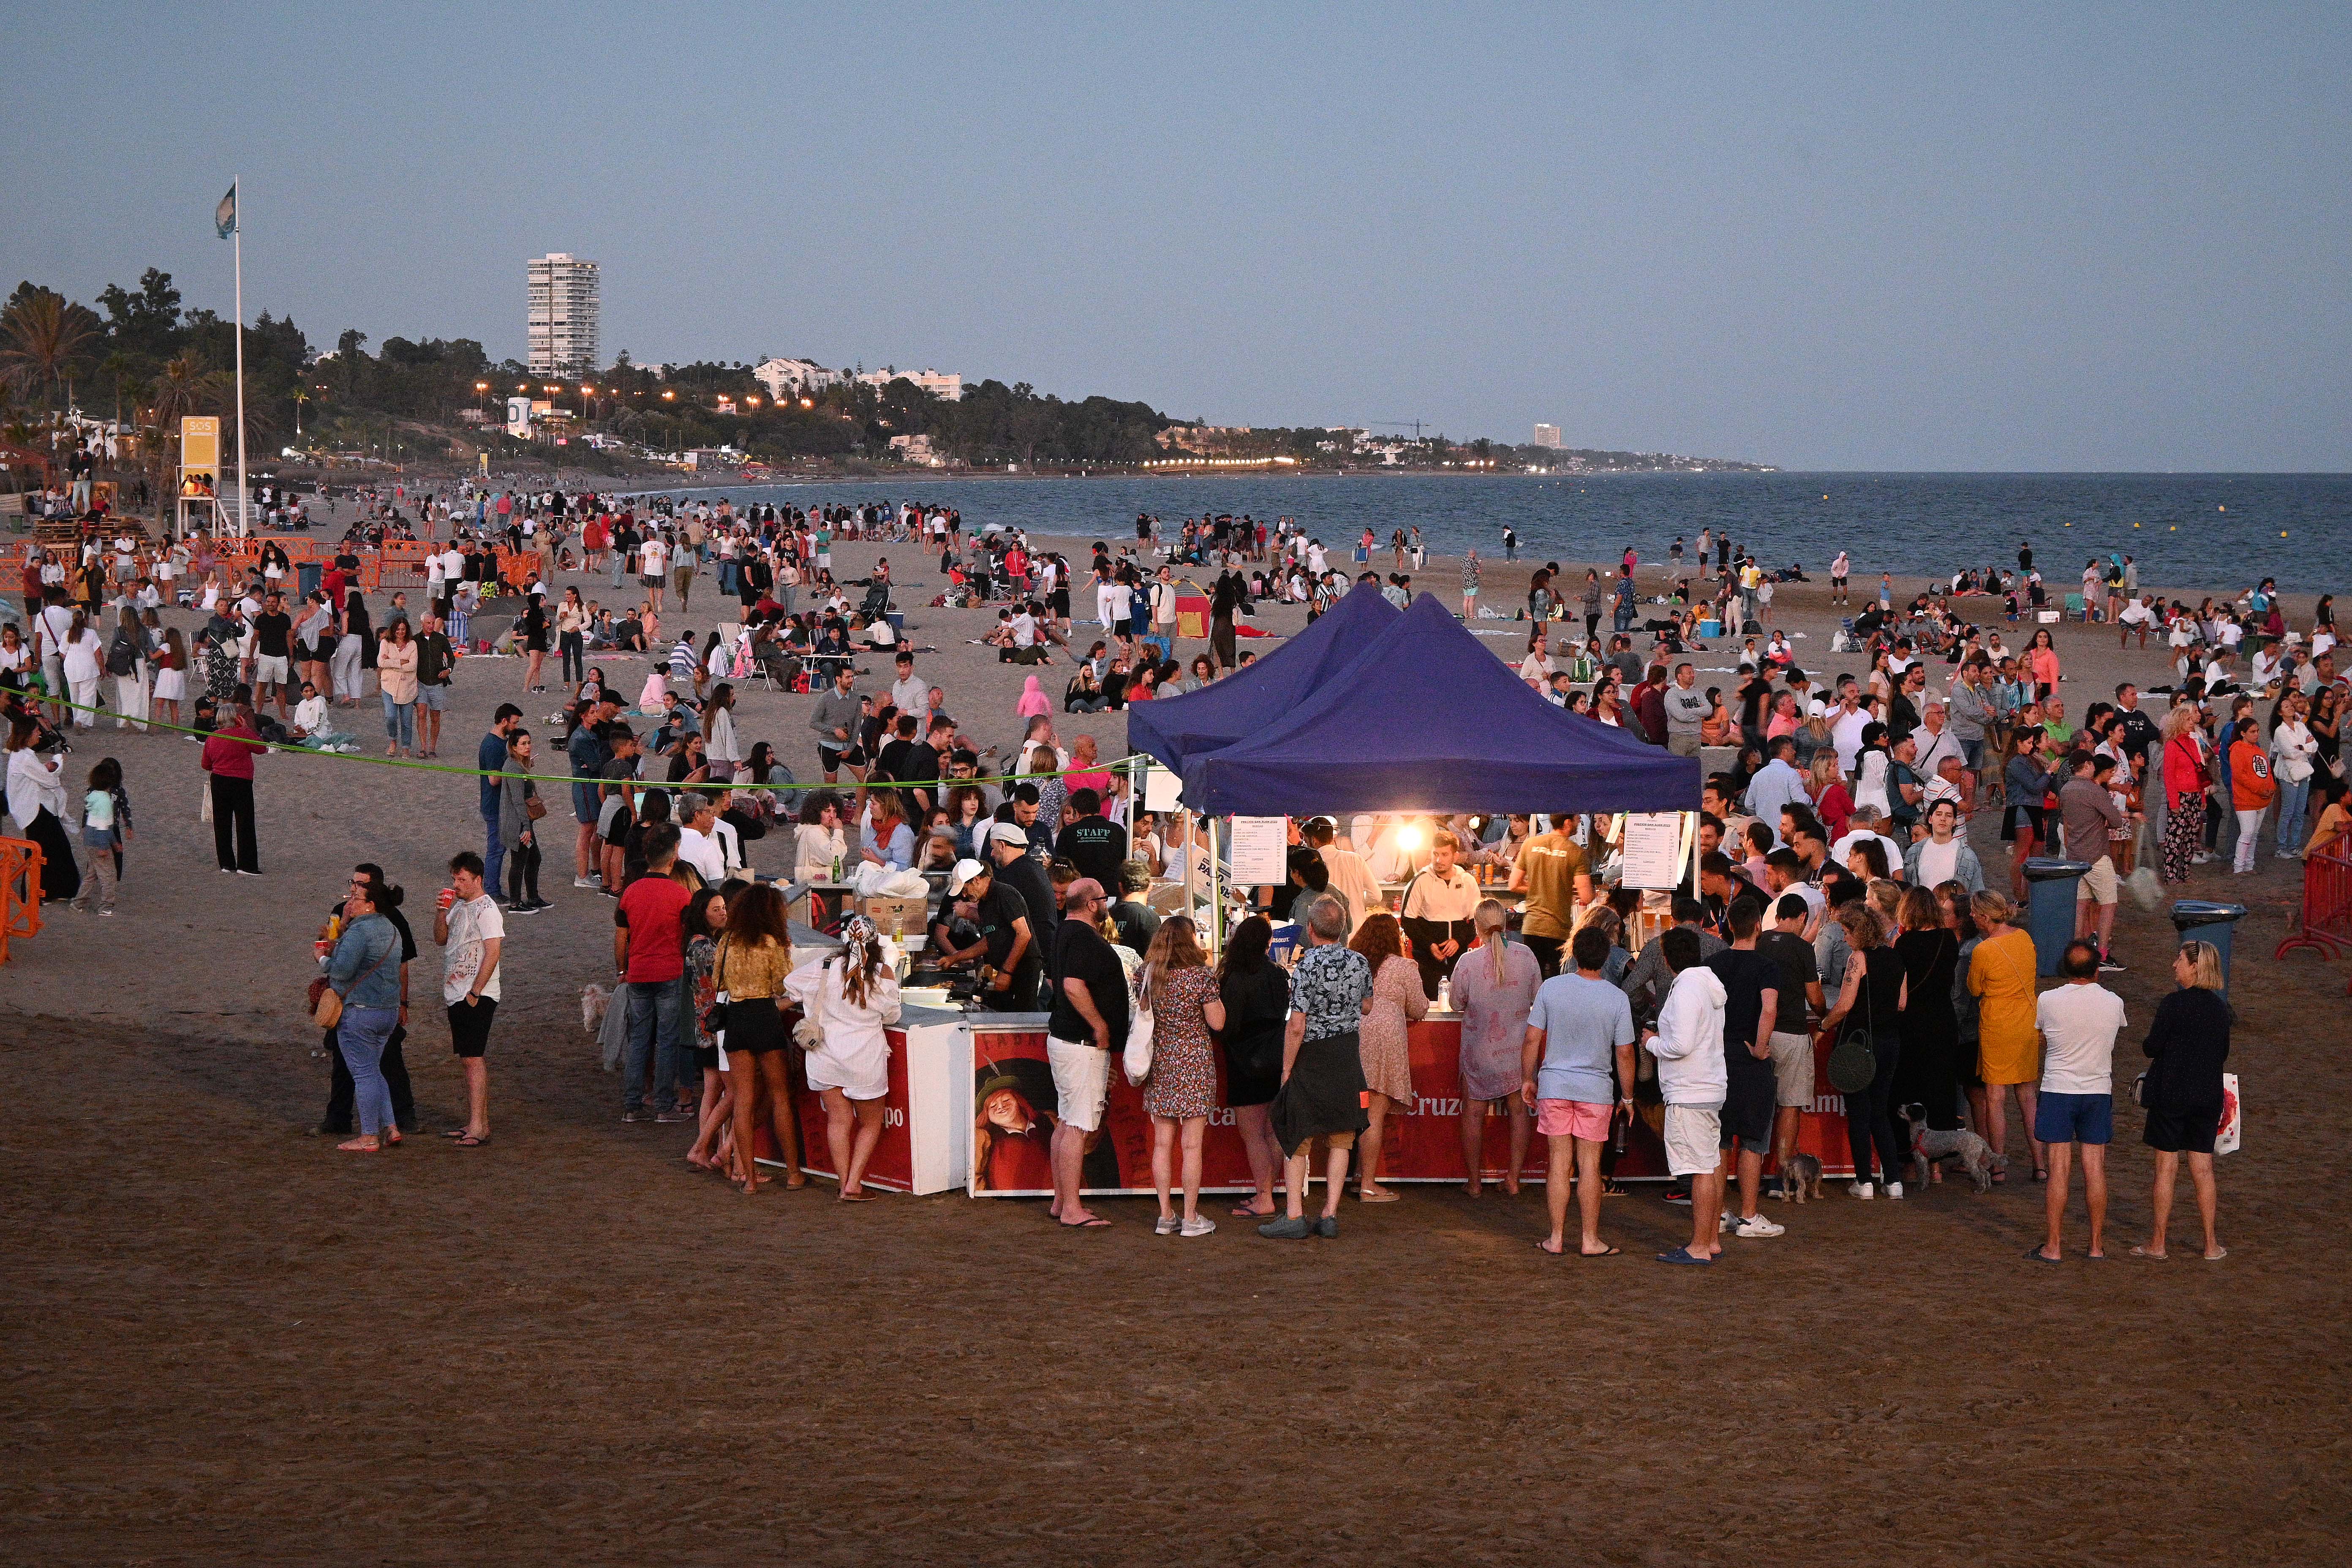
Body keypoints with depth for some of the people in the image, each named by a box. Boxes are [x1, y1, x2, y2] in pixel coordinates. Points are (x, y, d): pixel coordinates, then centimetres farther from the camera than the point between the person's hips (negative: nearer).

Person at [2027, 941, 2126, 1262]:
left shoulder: (2048, 1001, -10)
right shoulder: (2114, 1003, -3)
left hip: (2058, 1090, -2)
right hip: (2099, 1091, 2)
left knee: (2059, 1169, -1)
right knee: (2096, 1169, 6)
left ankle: (2054, 1246, 1)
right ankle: (2097, 1245, 11)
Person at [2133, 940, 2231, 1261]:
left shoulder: (2172, 1004, -15)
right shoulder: (2220, 1008, 4)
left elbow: (2152, 1047, -13)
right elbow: (2223, 1053, 11)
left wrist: (2148, 1041, 9)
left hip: (2171, 1095, -5)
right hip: (2209, 1096, 5)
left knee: (2166, 1167, 2)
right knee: (2203, 1168, 9)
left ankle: (2157, 1243, 9)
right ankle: (2211, 1245, 11)